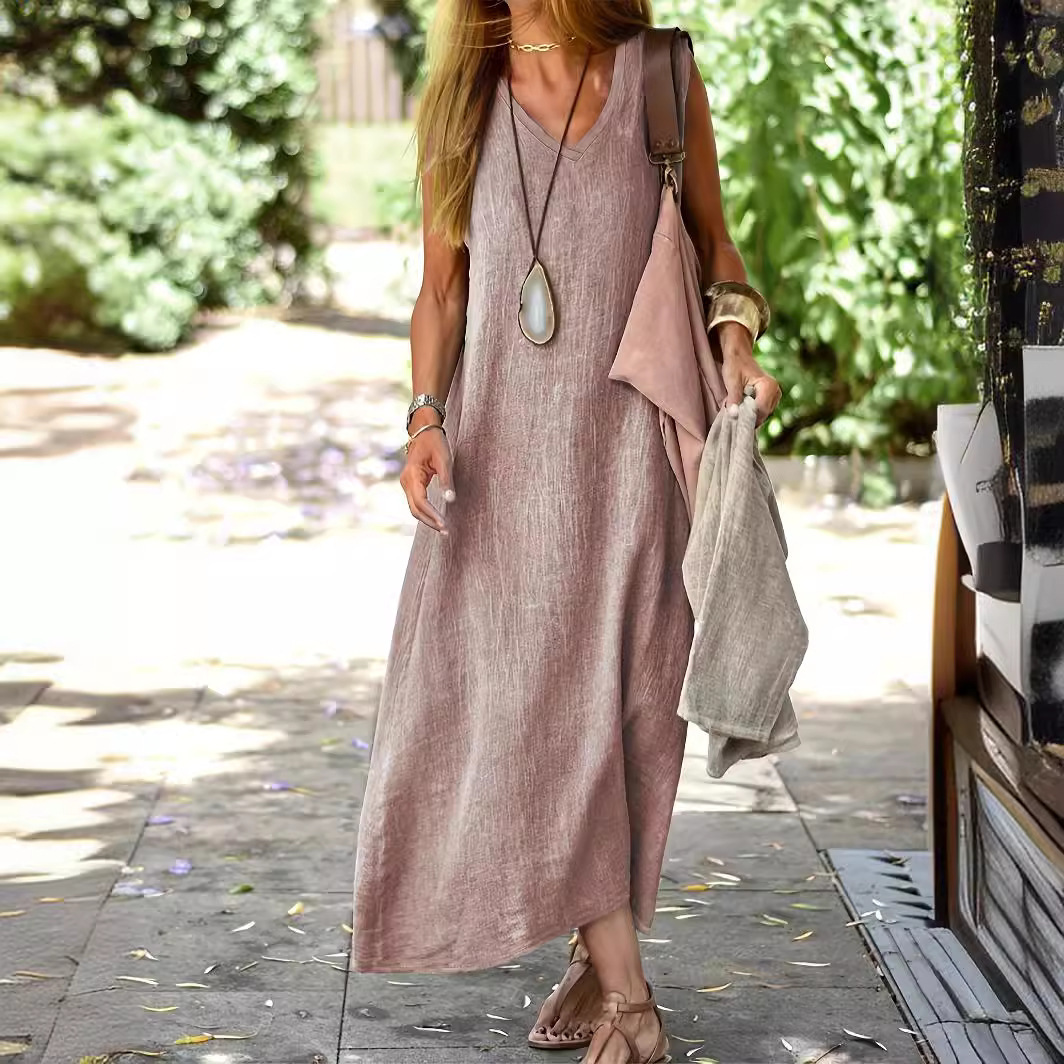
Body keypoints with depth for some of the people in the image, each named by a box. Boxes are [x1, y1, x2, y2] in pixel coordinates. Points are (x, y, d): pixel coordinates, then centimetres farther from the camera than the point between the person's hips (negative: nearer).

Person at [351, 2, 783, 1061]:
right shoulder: (460, 103, 9)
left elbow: (713, 237, 13)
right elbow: (439, 291, 10)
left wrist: (736, 339, -6)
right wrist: (426, 420, -4)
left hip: (624, 446, -2)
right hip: (497, 453, 2)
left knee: (608, 706, -2)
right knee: (523, 705, -2)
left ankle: (598, 963, 12)